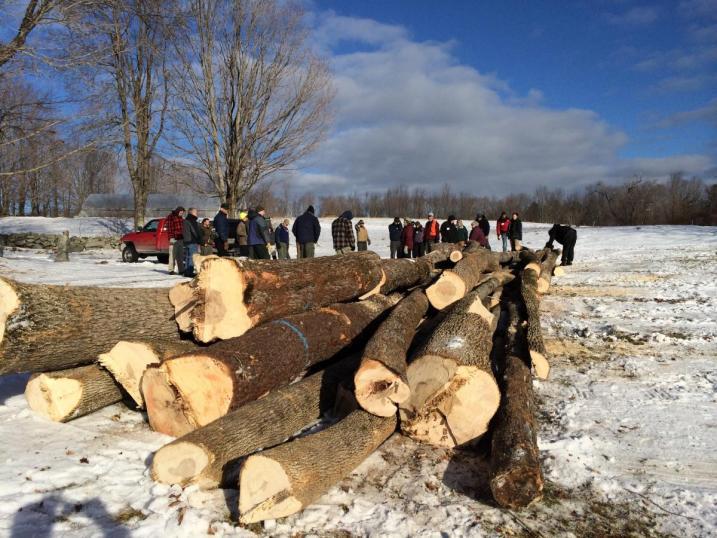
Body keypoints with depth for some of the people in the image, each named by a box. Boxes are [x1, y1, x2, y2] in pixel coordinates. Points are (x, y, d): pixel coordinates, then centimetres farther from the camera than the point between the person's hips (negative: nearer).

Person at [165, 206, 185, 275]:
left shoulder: (181, 218, 16)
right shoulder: (170, 217, -6)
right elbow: (169, 228, -12)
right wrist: (171, 237, -20)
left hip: (181, 239, 7)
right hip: (174, 239, -7)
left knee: (181, 255, 9)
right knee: (172, 254, -5)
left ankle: (181, 270, 14)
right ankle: (171, 270, 0)